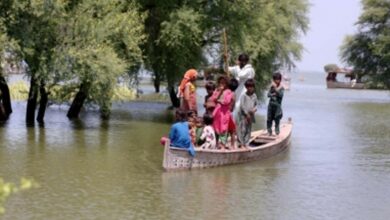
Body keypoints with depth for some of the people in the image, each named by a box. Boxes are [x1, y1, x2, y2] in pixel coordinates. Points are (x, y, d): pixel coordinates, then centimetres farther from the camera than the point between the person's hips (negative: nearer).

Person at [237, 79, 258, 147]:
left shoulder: (254, 96, 7)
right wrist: (247, 114, -14)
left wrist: (254, 109, -8)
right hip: (243, 115, -6)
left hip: (250, 115, 6)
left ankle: (246, 143, 17)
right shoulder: (244, 96, -10)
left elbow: (256, 105, 15)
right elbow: (242, 105, -13)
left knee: (248, 130, 9)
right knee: (242, 129, -8)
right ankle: (241, 143, -2)